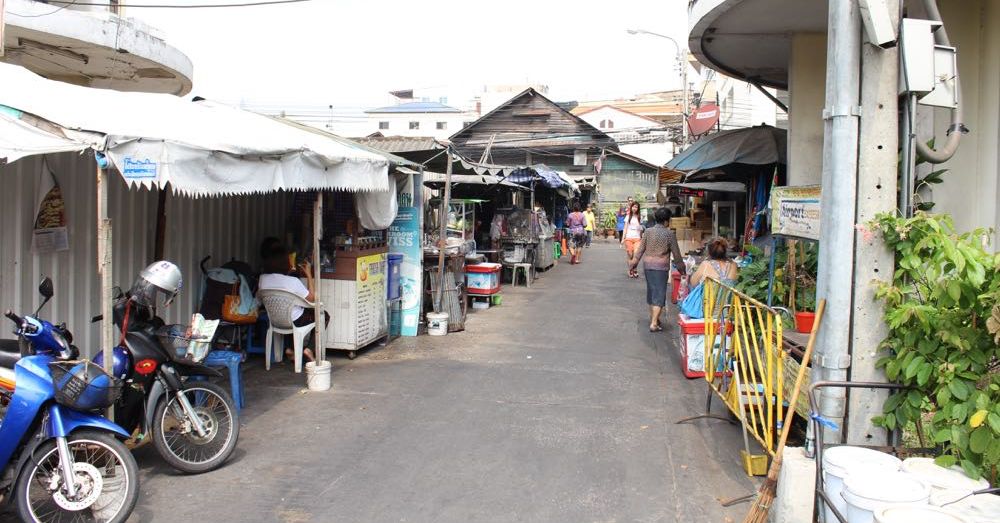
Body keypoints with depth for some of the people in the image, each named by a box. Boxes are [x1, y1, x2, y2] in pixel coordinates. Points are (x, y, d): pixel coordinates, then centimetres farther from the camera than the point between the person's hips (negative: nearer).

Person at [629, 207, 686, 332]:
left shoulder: (648, 231, 2)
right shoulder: (669, 234, -8)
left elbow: (640, 249, 2)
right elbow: (676, 253, -1)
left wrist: (634, 263, 9)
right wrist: (681, 267, 11)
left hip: (647, 265, 5)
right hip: (661, 267, -5)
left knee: (651, 291, 19)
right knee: (659, 294, -2)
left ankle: (653, 317, 34)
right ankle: (654, 324, -9)